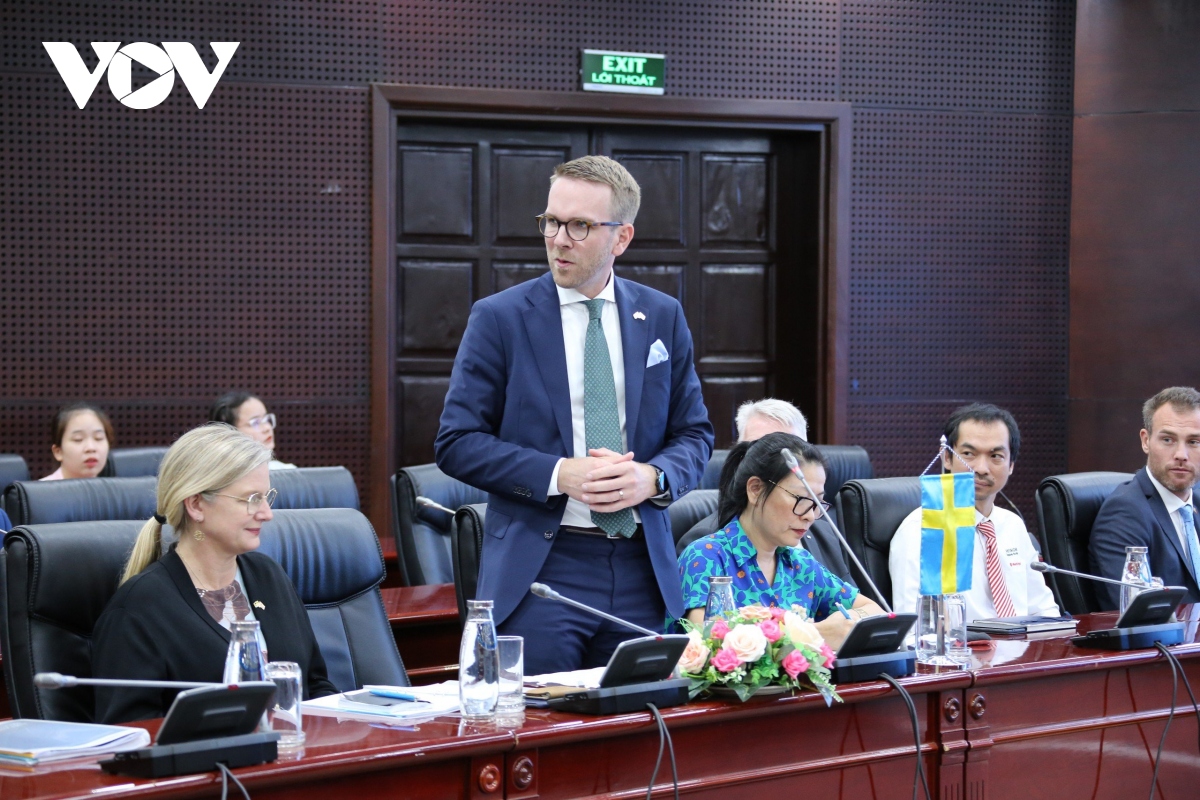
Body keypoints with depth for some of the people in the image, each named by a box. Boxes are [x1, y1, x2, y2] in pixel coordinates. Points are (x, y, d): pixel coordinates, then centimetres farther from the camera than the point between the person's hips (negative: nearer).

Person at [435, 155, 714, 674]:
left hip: (643, 569, 3)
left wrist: (653, 477, -9)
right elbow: (457, 443, -4)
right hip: (538, 570, -3)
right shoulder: (499, 318, -1)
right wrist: (558, 476, -16)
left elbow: (694, 433, 13)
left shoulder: (663, 318, 9)